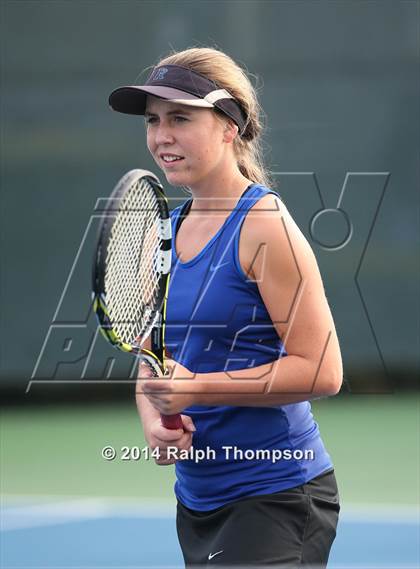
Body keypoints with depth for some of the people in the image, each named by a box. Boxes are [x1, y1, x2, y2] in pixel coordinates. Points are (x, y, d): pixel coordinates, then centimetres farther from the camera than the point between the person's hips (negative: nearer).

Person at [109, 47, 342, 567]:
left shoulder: (263, 225, -13)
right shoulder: (166, 230, 9)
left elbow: (321, 370, -17)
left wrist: (195, 388, -21)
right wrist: (153, 421, -4)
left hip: (276, 499, -7)